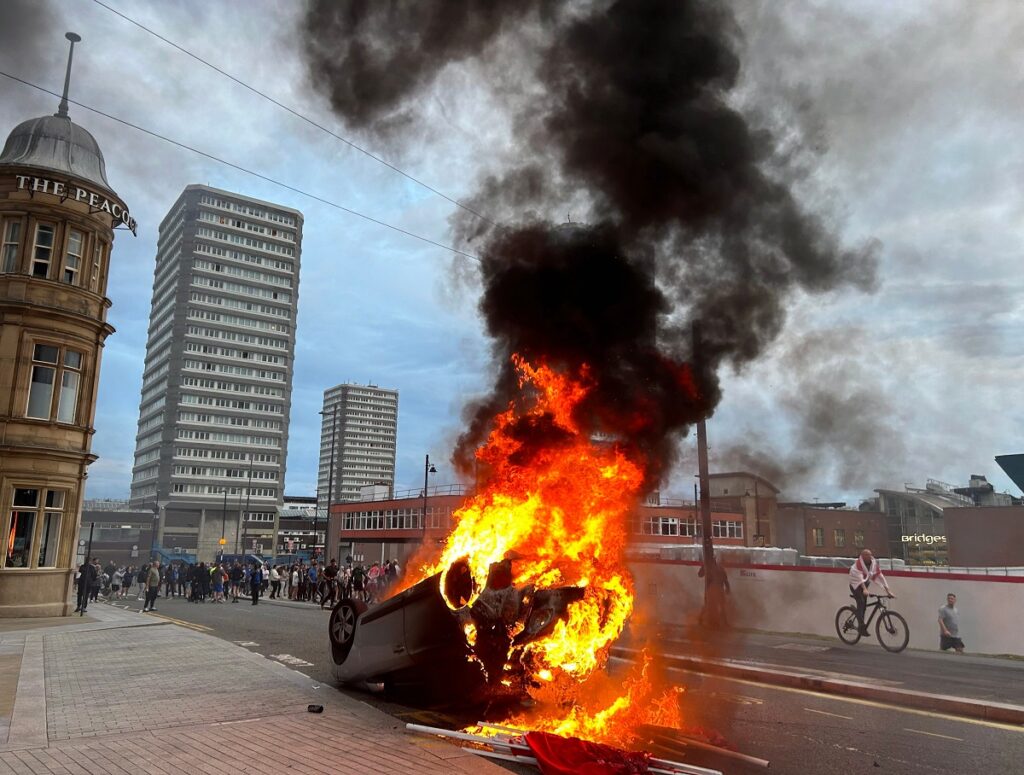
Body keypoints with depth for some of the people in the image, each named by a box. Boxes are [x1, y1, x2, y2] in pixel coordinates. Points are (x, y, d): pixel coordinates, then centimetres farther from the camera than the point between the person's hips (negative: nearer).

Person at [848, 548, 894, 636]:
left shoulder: (874, 563, -8)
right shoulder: (859, 563, -25)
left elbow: (880, 576, -9)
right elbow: (860, 576, -36)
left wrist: (888, 590, -15)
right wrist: (864, 589, -48)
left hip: (865, 584, 6)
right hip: (856, 584, -6)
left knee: (864, 605, 1)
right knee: (861, 602, -22)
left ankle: (862, 626, 15)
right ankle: (862, 627, -24)